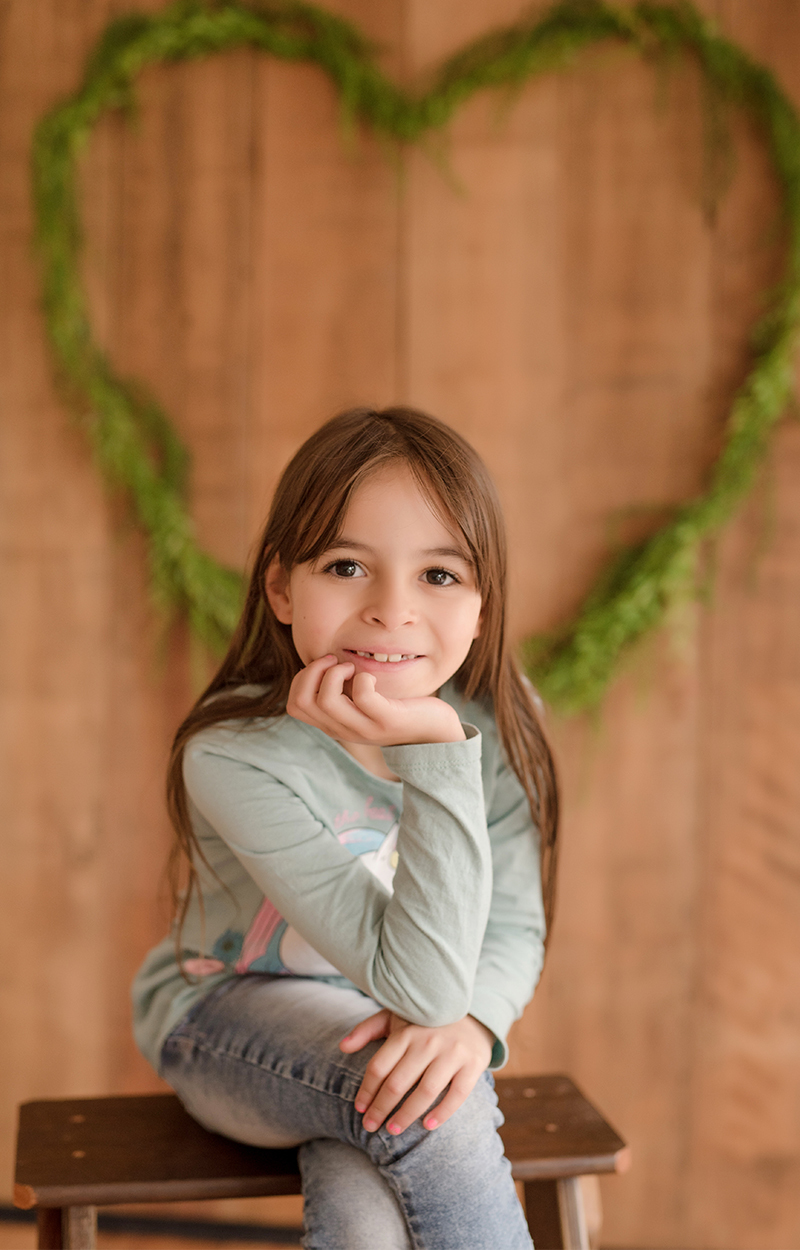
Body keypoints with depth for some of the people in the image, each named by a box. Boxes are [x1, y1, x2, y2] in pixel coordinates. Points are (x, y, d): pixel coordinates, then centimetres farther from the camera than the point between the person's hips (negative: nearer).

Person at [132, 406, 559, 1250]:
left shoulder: (497, 726, -14)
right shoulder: (234, 757, -29)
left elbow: (514, 927, -6)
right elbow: (421, 981, -32)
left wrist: (468, 1021, -29)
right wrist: (437, 752, -41)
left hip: (386, 1024, 2)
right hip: (229, 1017, -2)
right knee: (428, 1112, -31)